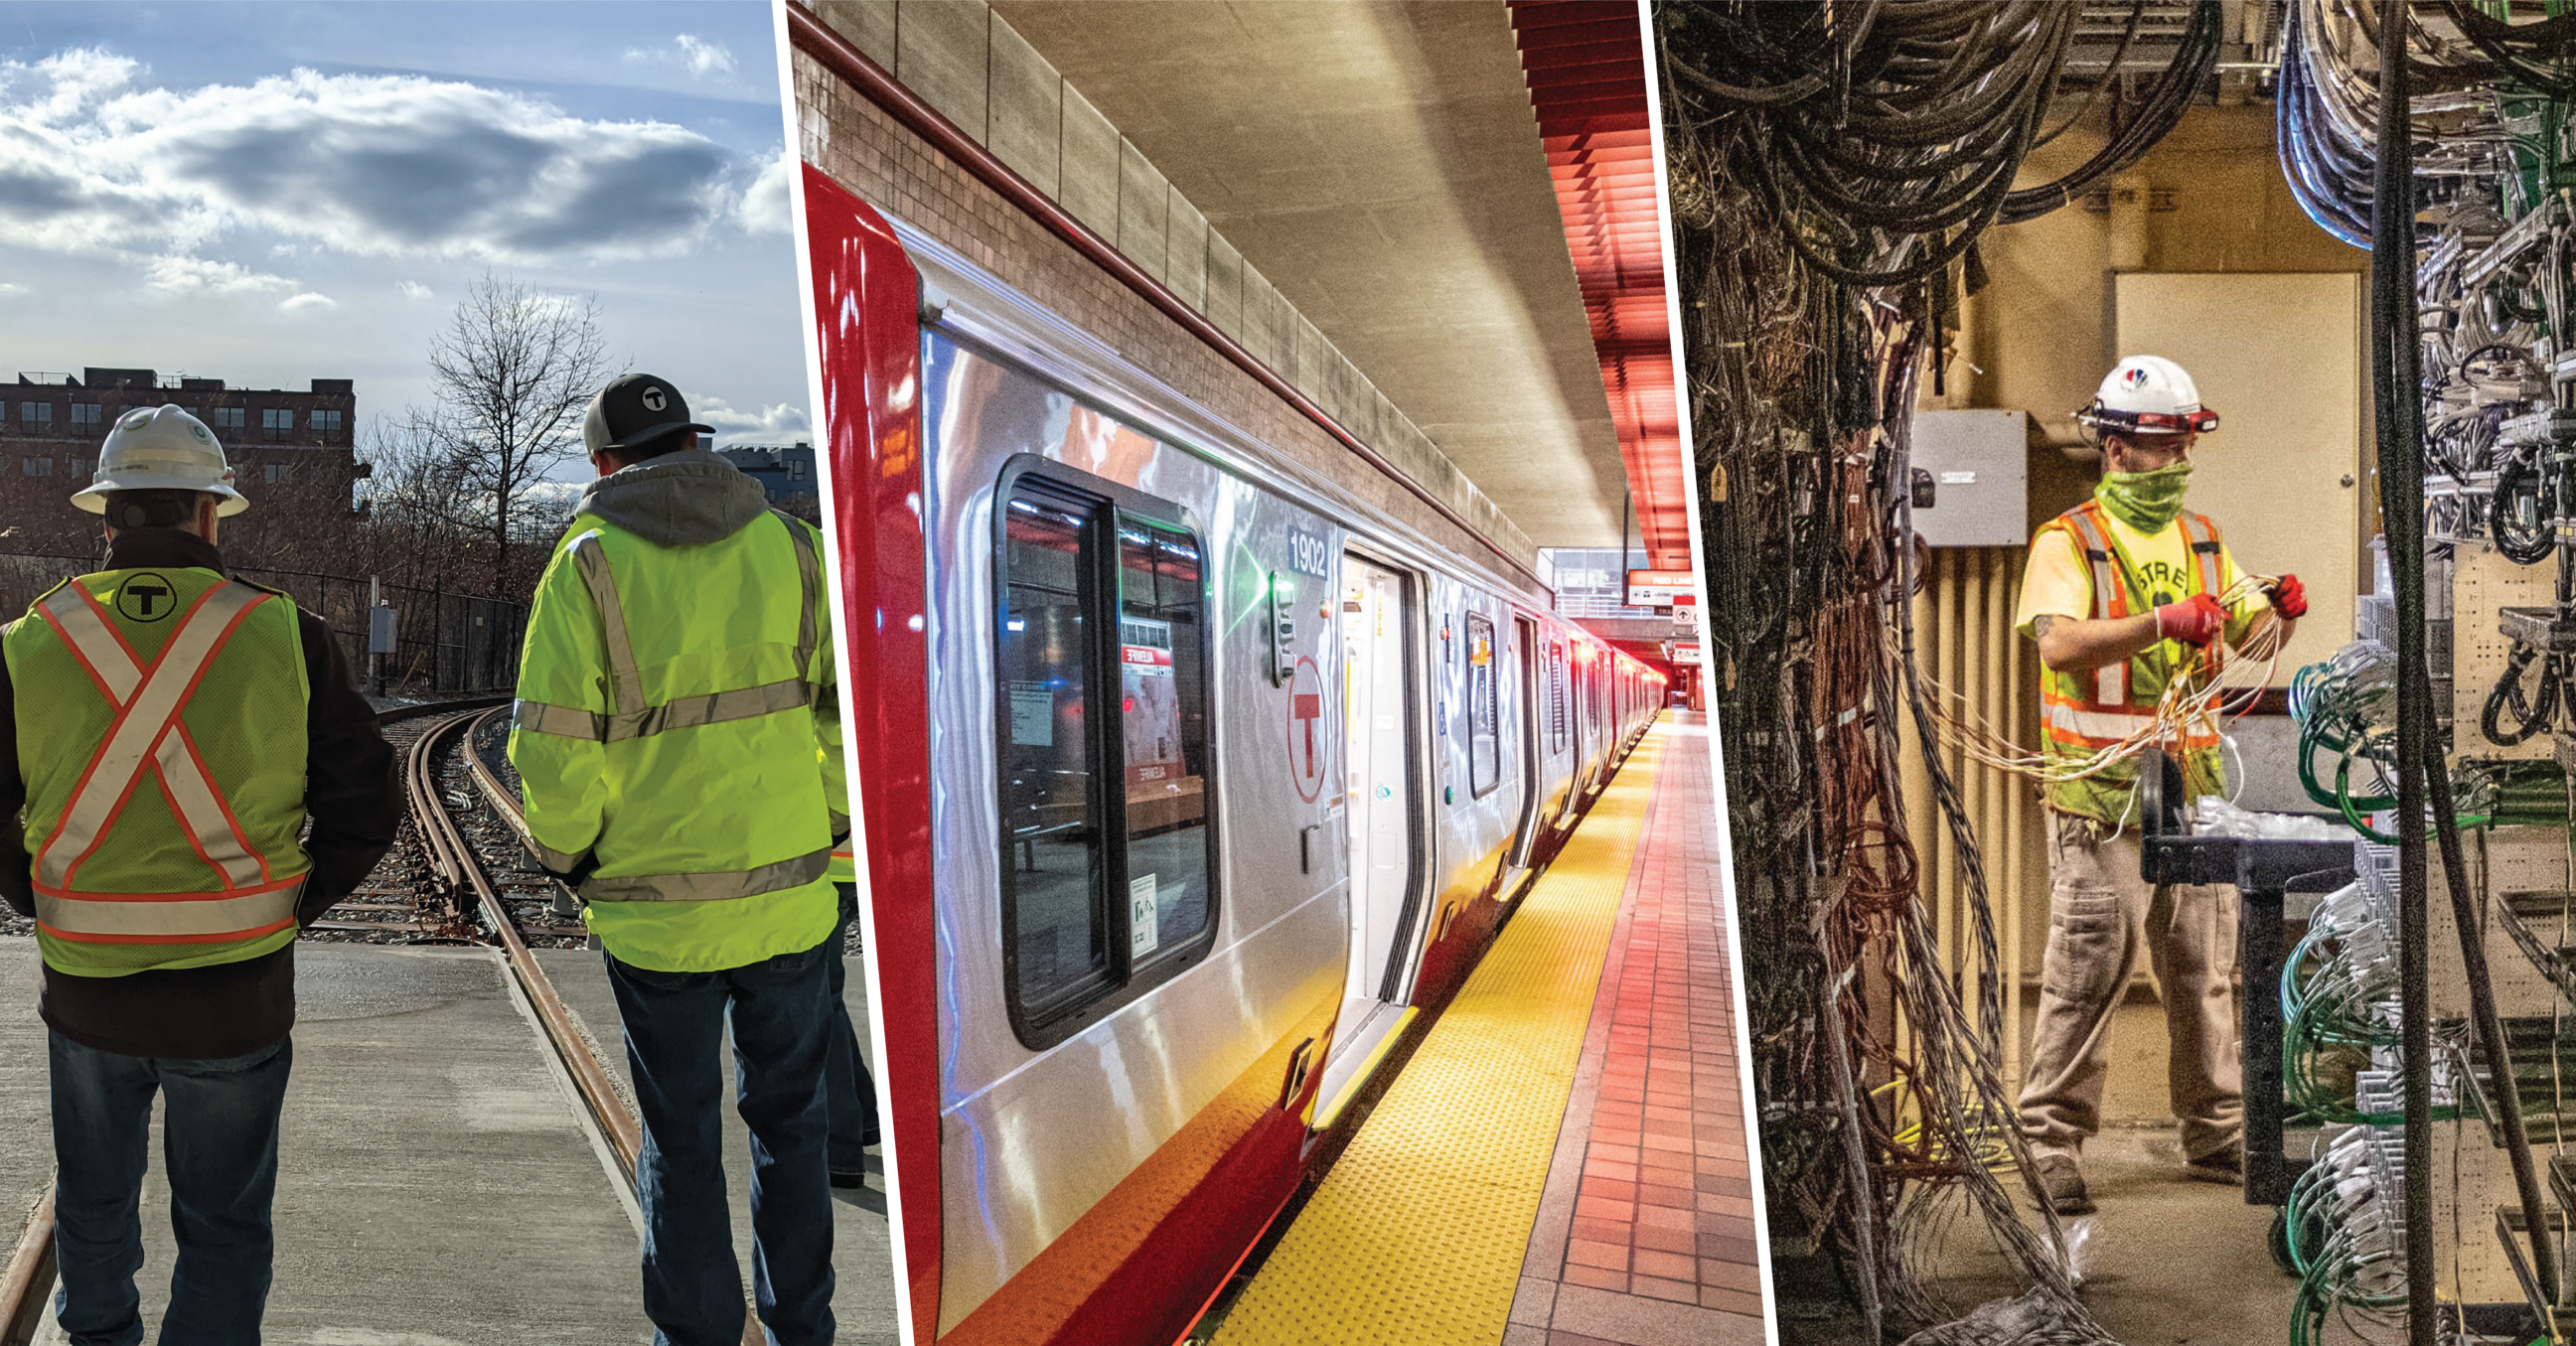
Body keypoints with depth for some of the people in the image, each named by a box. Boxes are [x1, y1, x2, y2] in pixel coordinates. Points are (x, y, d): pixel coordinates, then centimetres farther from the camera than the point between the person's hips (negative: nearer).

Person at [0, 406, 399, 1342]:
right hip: (236, 998, -2)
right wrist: (291, 907, 3)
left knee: (93, 1203, 27)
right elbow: (367, 805, -8)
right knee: (223, 1228, 14)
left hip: (85, 988, 2)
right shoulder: (284, 636, -10)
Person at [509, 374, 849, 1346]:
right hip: (791, 895, 2)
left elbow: (553, 746, -11)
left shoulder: (589, 565, -6)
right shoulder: (792, 547, 1)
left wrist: (568, 857, 5)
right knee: (788, 1121, 18)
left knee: (681, 1140, 13)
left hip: (657, 910, -2)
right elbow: (853, 707, -1)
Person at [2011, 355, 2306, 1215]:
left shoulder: (2201, 539, 15)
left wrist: (2281, 613, -7)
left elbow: (2250, 638, 15)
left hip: (2194, 791, 6)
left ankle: (2215, 1135, 27)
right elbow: (2060, 644, -22)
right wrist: (2161, 621, -34)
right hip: (2103, 798, -6)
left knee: (2205, 972, 13)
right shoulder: (2068, 542, -6)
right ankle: (2049, 1141, 7)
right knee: (2086, 976, -3)